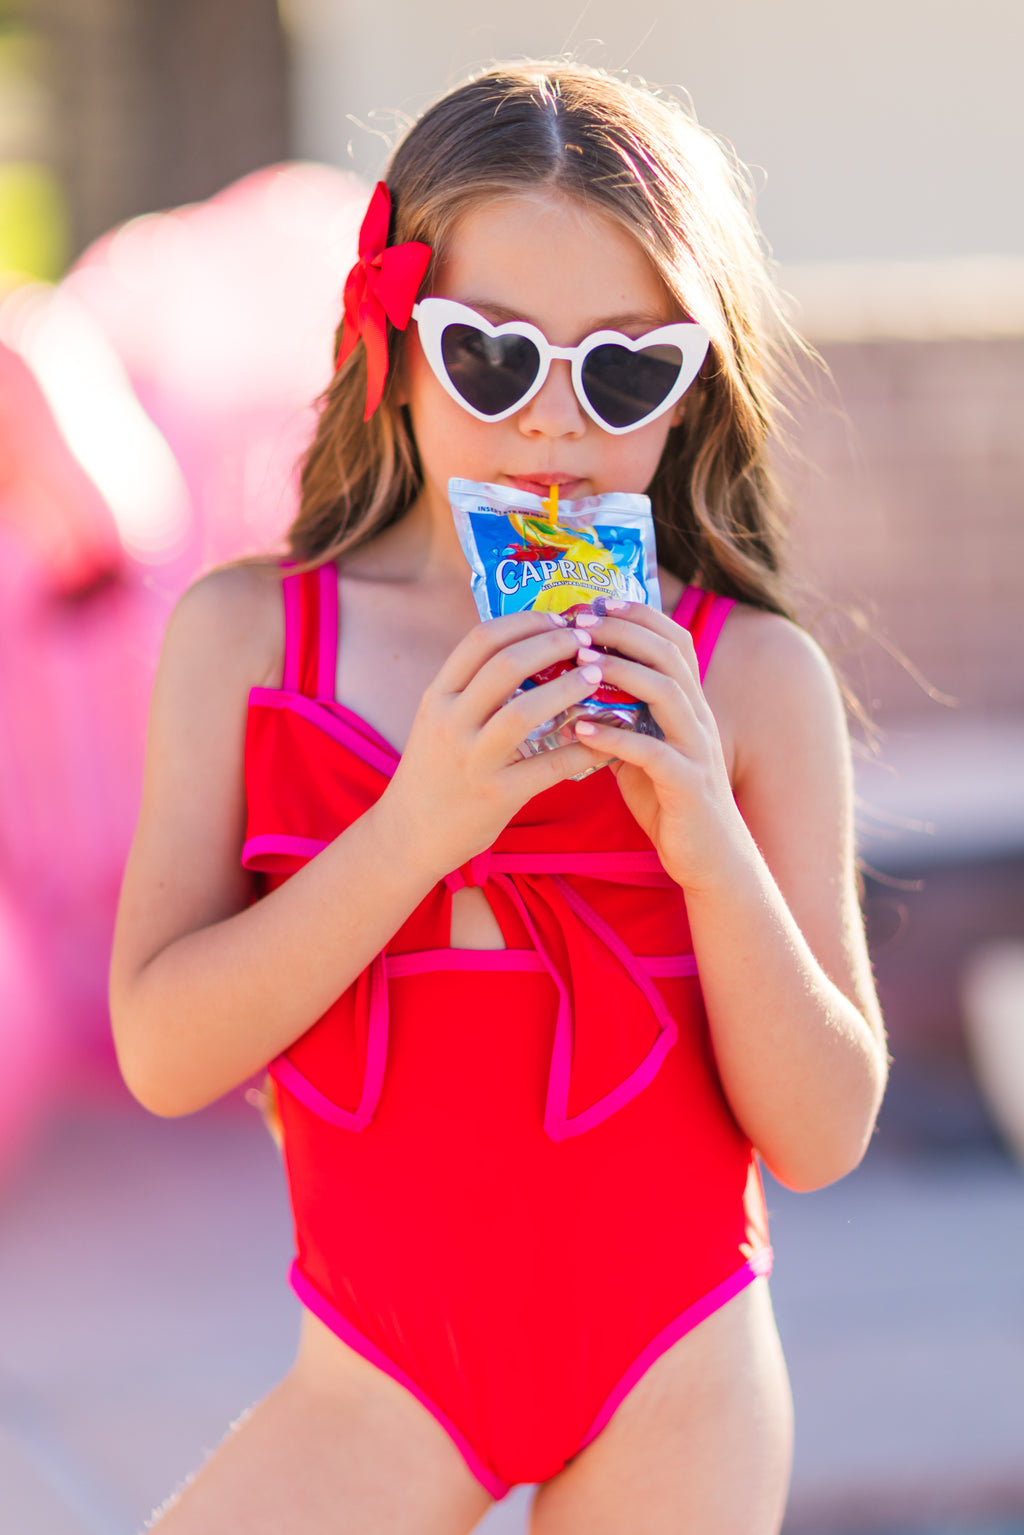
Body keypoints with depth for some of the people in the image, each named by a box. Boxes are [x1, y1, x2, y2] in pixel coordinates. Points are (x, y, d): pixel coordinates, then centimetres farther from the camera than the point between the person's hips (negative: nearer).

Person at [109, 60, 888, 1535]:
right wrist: (421, 820, -21)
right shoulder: (246, 632, -1)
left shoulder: (754, 679, -3)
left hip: (675, 1388, 0)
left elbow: (825, 1134, -4)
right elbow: (164, 1052, -10)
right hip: (383, 1384, 1)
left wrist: (710, 845, -19)